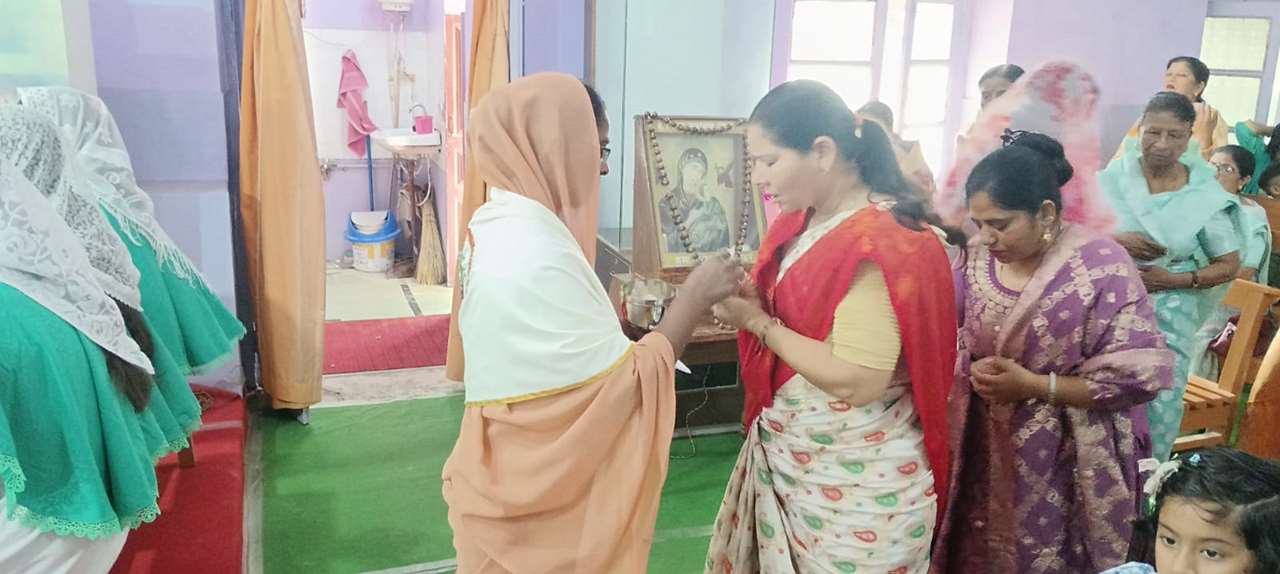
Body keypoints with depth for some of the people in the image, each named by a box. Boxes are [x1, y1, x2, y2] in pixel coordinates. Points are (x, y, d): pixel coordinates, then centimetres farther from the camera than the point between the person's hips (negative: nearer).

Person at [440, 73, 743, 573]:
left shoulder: (494, 226, 2)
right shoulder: (536, 251, -28)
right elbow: (624, 383, -23)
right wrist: (694, 297, -15)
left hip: (513, 470, 9)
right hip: (540, 487, -9)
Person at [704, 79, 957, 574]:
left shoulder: (882, 241, -22)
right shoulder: (804, 220, 5)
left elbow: (857, 382, -26)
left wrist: (757, 323, -18)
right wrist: (745, 299, -7)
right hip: (787, 453, 8)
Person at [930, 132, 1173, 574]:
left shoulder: (1101, 267, -18)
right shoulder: (979, 259, -2)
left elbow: (1142, 374, -18)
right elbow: (952, 335, 11)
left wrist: (1034, 386, -21)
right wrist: (975, 369, -11)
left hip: (1065, 467, -5)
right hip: (985, 453, 5)